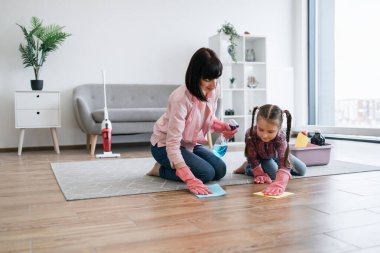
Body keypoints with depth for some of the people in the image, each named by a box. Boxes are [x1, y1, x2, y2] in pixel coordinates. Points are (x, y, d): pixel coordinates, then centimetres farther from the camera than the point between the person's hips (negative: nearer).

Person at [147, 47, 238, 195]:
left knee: (220, 170, -4)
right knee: (206, 173, -21)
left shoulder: (212, 92, -12)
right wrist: (190, 179, -44)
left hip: (190, 144, 7)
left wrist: (222, 127, -15)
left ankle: (172, 166, 14)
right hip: (165, 145, -7)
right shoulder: (181, 98, -33)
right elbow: (172, 143, -35)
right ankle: (161, 169, 2)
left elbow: (209, 119, 9)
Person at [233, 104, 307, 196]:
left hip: (276, 155, 2)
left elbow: (284, 163, -57)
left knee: (302, 171, 6)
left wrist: (279, 183, -72)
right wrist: (260, 175, -32)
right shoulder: (250, 134, -44)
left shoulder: (281, 137, -45)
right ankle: (247, 167, 3)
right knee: (273, 174, -25)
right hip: (260, 157, -1)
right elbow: (253, 159, -29)